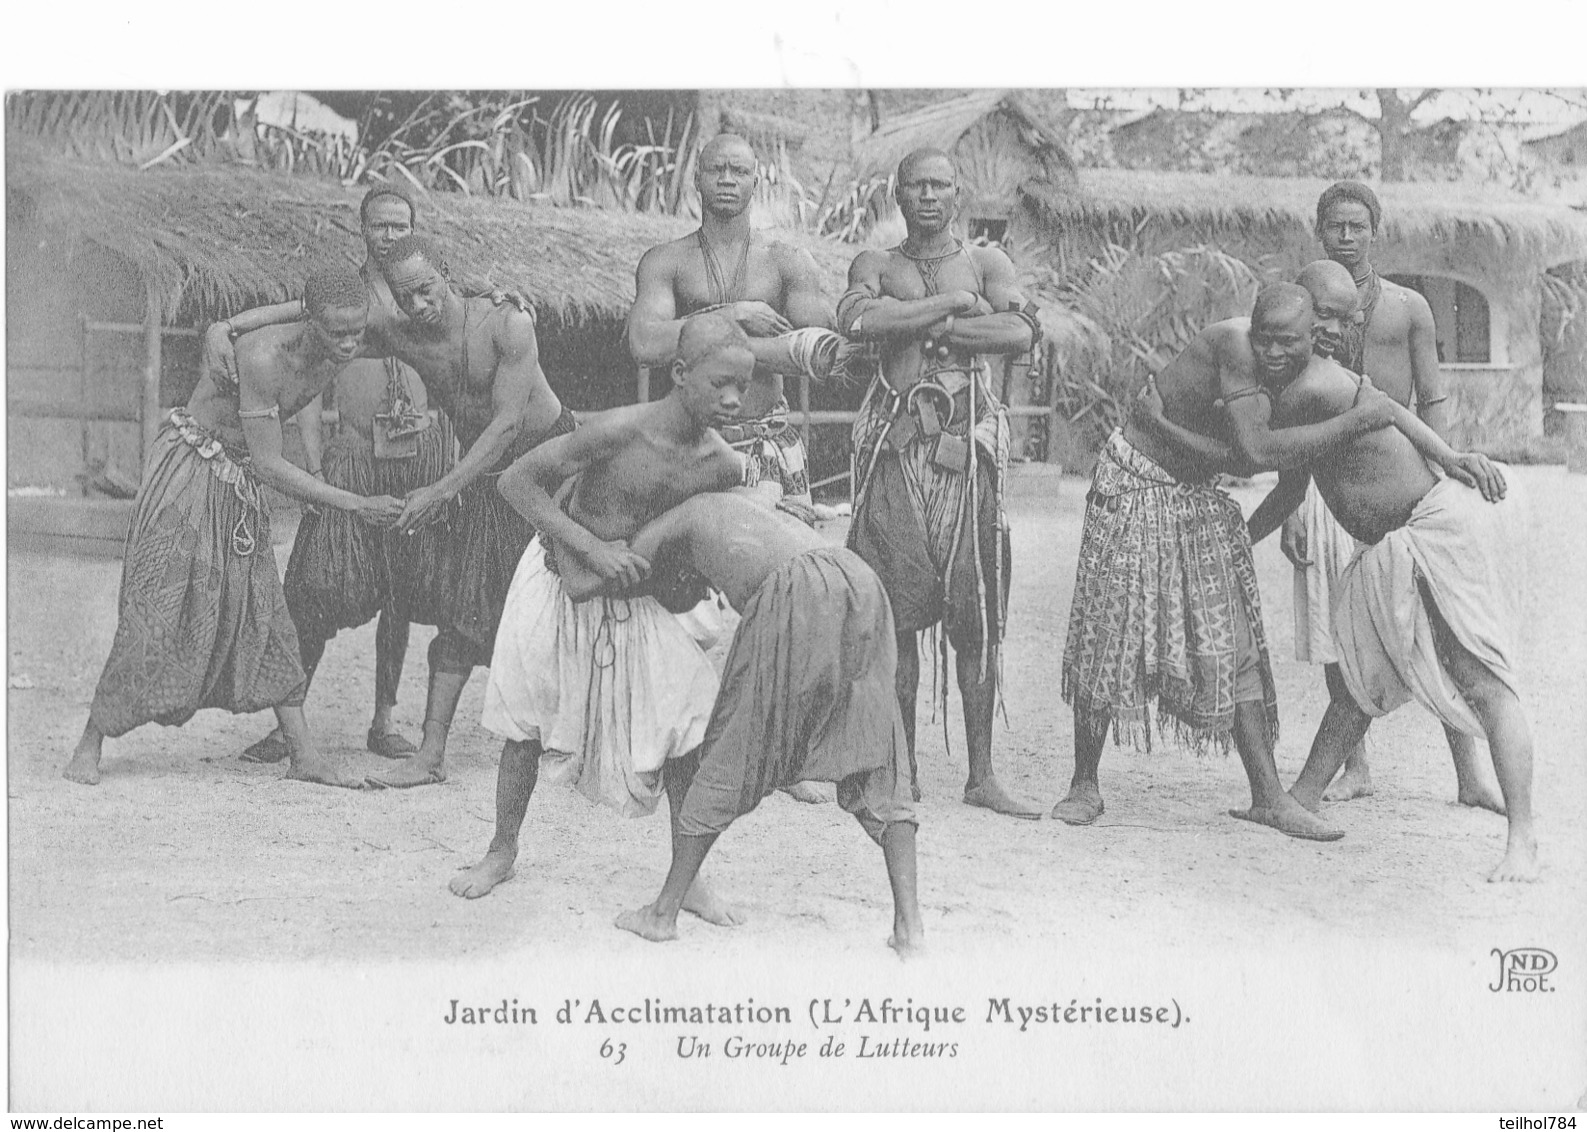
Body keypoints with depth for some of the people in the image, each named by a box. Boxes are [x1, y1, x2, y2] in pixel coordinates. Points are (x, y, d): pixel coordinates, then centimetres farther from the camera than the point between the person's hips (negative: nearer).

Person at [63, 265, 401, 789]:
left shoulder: (336, 357, -8)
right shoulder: (263, 356, -31)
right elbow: (270, 466, -29)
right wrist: (356, 505, -28)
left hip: (240, 480, 7)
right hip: (188, 465, -7)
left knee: (263, 609, 3)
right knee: (157, 608, -7)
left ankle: (304, 754, 3)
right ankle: (90, 744, 4)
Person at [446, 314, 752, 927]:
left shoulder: (724, 468, -17)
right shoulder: (618, 431, -31)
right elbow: (516, 480, -25)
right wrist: (591, 547, -32)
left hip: (635, 597, 3)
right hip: (558, 581, -3)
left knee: (690, 724, -7)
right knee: (527, 723, 7)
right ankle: (503, 849, 31)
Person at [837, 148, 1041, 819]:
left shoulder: (984, 262, 13)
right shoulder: (877, 264, 13)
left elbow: (1022, 333, -7)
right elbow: (857, 320, -10)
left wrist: (919, 325, -7)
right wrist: (953, 303, -7)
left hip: (967, 445, 0)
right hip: (896, 447, 0)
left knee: (975, 617, -1)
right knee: (895, 613, 0)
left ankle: (981, 775, 5)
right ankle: (902, 769, 10)